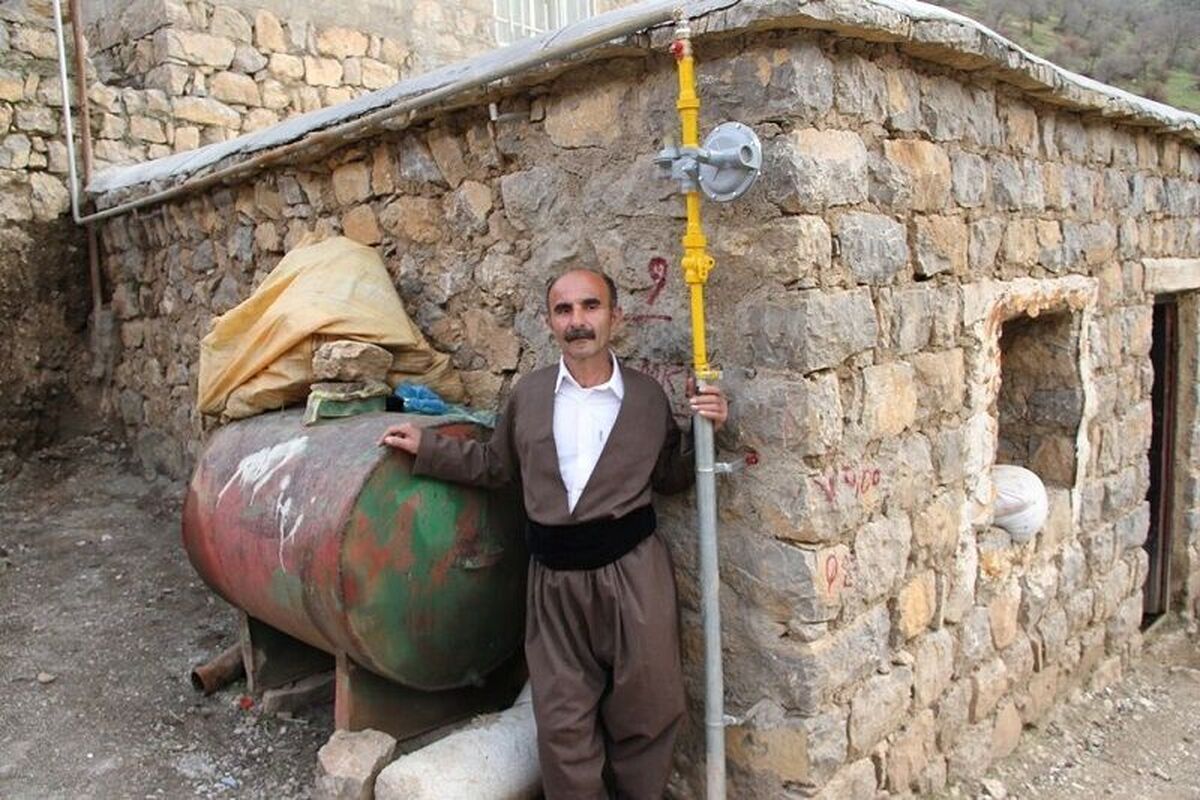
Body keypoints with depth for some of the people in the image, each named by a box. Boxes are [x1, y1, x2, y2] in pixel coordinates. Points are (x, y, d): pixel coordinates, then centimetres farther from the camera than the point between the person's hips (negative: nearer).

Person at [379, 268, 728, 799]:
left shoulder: (647, 395, 0)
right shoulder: (528, 393, 4)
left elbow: (670, 478, 9)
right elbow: (495, 464, 17)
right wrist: (427, 448, 14)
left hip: (633, 570, -1)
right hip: (555, 577, 2)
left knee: (644, 711, 12)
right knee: (562, 723, 11)